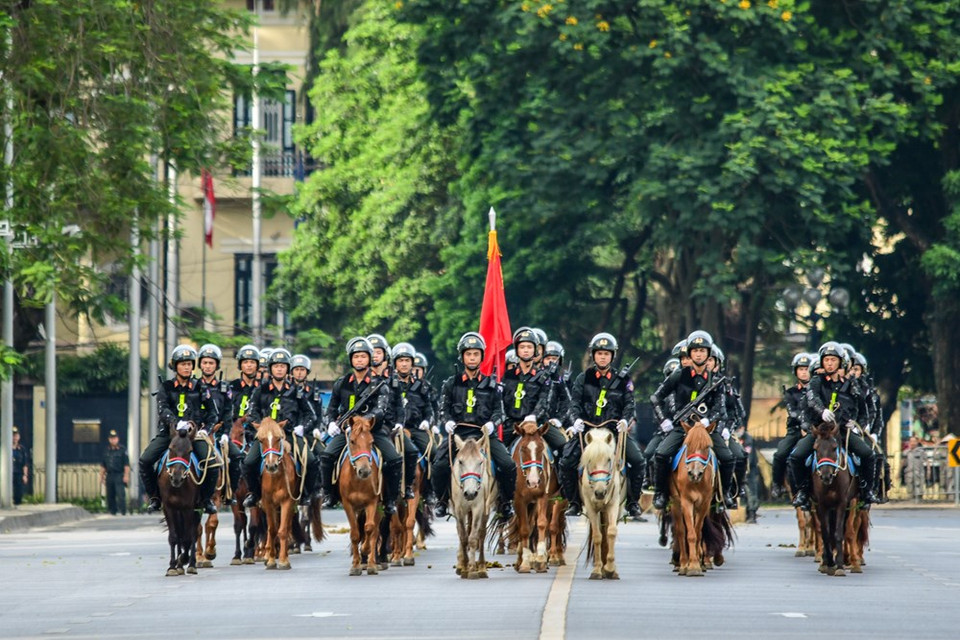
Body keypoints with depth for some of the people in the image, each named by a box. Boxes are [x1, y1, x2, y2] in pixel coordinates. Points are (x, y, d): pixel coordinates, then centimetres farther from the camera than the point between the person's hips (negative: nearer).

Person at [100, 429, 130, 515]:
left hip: (119, 476, -5)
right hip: (109, 475, 5)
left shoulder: (122, 450, -2)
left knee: (121, 494, -14)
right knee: (110, 496, 7)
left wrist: (126, 476, -11)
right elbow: (103, 466, 18)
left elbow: (127, 465, -4)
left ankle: (123, 512, -13)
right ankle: (112, 512, 15)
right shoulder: (106, 451, 13)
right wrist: (102, 477, 13)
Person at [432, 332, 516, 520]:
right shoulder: (451, 384, 14)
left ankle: (506, 502, 4)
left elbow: (498, 410, 12)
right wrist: (447, 421, -9)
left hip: (485, 433, 0)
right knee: (439, 465, -24)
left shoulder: (491, 385, 15)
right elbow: (443, 408, 12)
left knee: (508, 465, -21)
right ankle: (441, 500, 3)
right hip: (458, 433, 0)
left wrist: (492, 423, -9)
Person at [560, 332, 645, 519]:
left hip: (615, 429, 0)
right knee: (567, 462, -19)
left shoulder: (622, 381, 10)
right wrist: (576, 419, -17)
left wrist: (626, 420, -17)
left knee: (637, 460, -20)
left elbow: (630, 404, 4)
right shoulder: (583, 379, 10)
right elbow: (575, 402, 2)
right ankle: (574, 503, -1)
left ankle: (633, 502, -2)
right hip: (586, 428, 0)